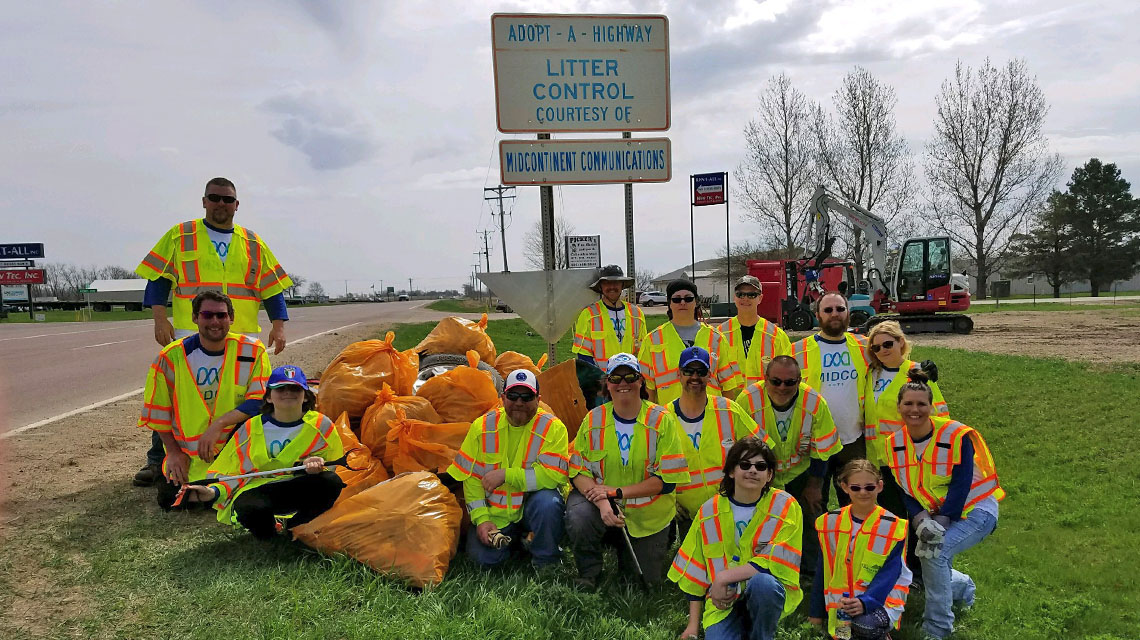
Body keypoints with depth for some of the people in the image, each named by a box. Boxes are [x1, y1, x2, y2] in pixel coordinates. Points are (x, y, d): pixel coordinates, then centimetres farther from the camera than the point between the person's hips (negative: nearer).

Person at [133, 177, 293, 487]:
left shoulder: (253, 244, 14)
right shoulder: (179, 236, 8)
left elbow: (273, 288, 14)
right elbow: (158, 279, 5)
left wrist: (278, 325, 3)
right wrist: (160, 318, -7)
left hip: (243, 338, 2)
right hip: (189, 336, -2)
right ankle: (157, 460, 13)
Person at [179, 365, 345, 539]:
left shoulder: (322, 425, 8)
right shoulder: (251, 428, 11)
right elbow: (228, 470, 11)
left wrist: (316, 465, -12)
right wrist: (213, 492, -9)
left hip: (299, 493, 0)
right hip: (255, 492, 0)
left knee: (332, 482, -32)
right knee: (250, 508, -37)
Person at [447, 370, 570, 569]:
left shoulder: (553, 428, -12)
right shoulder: (482, 426, -1)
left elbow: (554, 475, -23)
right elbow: (471, 477, 0)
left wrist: (505, 474, -25)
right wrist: (481, 519, -10)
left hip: (533, 503, -3)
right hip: (495, 512, 3)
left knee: (547, 502, -34)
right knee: (482, 556, -16)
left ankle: (546, 563, -7)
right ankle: (516, 541, 18)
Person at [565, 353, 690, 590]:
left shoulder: (662, 420, -11)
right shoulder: (593, 419, -5)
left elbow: (667, 479, -14)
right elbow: (577, 471, -5)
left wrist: (617, 492, -22)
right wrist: (602, 502, -24)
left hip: (648, 514, 0)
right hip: (600, 503, 0)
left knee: (650, 580, 6)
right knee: (578, 516, -32)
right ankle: (588, 574, -2)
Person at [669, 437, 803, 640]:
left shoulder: (785, 507, -6)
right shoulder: (709, 511, 3)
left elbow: (776, 562, -14)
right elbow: (694, 573, 9)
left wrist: (724, 577, -18)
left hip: (770, 593, -1)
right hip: (723, 601, 2)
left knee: (762, 582, -34)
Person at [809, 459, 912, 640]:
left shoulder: (893, 527, -7)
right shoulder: (831, 522, 1)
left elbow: (889, 573, -12)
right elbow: (824, 570, 7)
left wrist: (865, 601, -28)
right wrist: (816, 612, 9)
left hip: (882, 594, -3)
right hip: (842, 597, 3)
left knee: (866, 625, -31)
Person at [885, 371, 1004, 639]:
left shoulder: (956, 436, -20)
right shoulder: (894, 443, -5)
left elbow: (960, 487, -21)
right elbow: (905, 489, -3)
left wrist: (941, 522, -25)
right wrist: (920, 521, -19)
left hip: (974, 510, -6)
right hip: (933, 514, 6)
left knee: (934, 552, -25)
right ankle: (963, 586, 37)